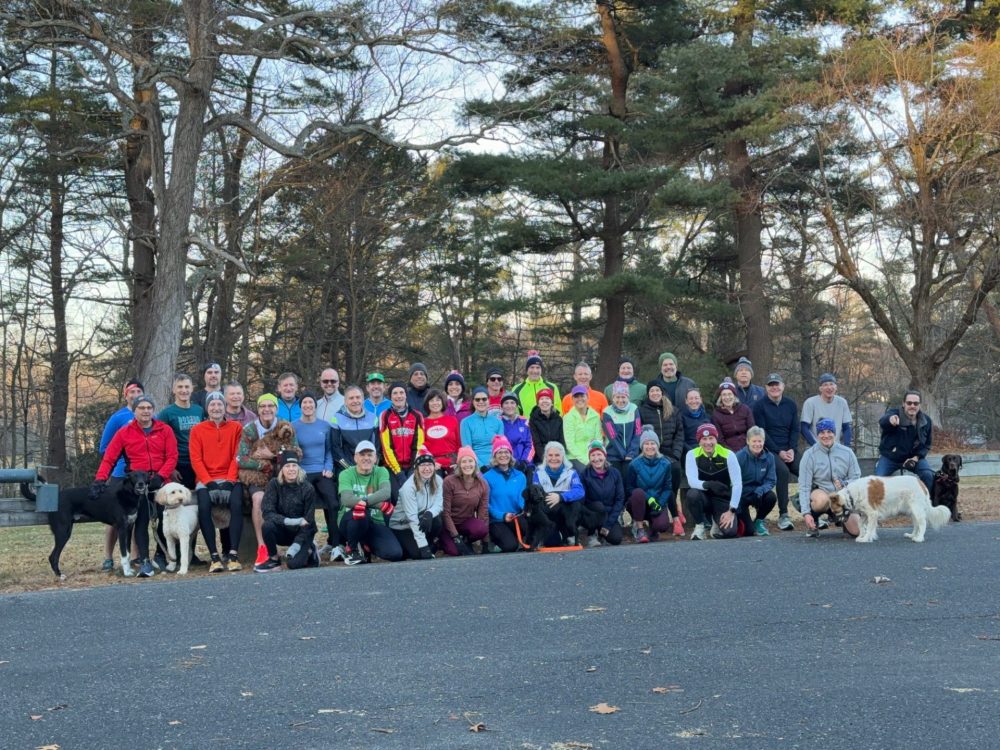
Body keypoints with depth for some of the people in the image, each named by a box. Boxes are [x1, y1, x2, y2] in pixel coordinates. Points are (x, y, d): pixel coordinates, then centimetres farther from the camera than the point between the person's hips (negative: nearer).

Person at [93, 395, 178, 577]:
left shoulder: (165, 430, 10)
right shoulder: (124, 433, 10)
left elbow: (172, 457, 2)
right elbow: (108, 458, 4)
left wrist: (160, 476, -12)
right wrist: (100, 479, -11)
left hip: (160, 482, 1)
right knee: (141, 520, -15)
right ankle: (144, 561, -18)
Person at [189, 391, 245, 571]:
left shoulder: (236, 427, 9)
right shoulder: (197, 430, 9)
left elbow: (237, 456, 2)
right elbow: (196, 459, 1)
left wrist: (230, 480, -10)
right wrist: (208, 481, -11)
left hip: (230, 478, 0)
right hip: (206, 480, 0)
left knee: (237, 504, -28)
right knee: (203, 508, -27)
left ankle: (233, 554, -26)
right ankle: (214, 556, -23)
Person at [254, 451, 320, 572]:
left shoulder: (307, 488, -13)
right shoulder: (274, 485, -9)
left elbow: (308, 522, -12)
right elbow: (267, 512, -19)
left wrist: (296, 544, -22)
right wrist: (289, 521, -31)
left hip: (302, 532, -2)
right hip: (283, 531, 2)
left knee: (294, 563, -26)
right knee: (268, 525, -31)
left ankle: (309, 551, 9)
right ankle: (273, 559, -8)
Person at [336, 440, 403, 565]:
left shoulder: (381, 472, 2)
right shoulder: (346, 474, -5)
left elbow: (386, 492, -19)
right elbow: (346, 499, -24)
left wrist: (364, 501, -37)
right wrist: (380, 504, -33)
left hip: (375, 522, 3)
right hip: (350, 521, -2)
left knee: (395, 554, -20)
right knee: (360, 512, -38)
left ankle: (364, 545, 13)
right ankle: (353, 549, -9)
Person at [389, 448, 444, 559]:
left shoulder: (437, 481, -9)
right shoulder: (409, 487, -25)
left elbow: (439, 504, -11)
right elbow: (412, 518, -29)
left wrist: (429, 513, -36)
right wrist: (424, 547, -34)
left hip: (422, 521, 5)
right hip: (401, 526, -5)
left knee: (437, 522, -26)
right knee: (419, 554, -23)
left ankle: (430, 546, 1)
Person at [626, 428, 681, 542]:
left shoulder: (665, 464, -3)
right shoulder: (634, 465, -9)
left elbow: (668, 488, -1)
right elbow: (628, 489, -9)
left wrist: (660, 503, -18)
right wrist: (648, 499, -20)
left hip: (658, 502, 1)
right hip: (640, 503, -1)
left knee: (662, 526, -28)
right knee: (638, 492, -35)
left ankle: (652, 524, 12)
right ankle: (639, 527, -17)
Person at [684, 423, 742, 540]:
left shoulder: (728, 455, -11)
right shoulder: (692, 455, -9)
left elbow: (738, 484, -12)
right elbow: (692, 481, -21)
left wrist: (731, 511, -17)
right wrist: (708, 484, -42)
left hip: (723, 499, 0)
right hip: (704, 498, 0)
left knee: (730, 532, -23)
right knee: (692, 494, -34)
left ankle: (717, 522, 16)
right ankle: (700, 525, -7)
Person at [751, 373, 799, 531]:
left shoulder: (791, 405, 14)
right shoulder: (760, 406, 1)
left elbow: (795, 429, 11)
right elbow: (762, 432, -4)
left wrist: (792, 450, -6)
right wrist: (779, 452, -11)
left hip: (790, 450, 4)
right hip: (770, 450, -4)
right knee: (783, 471, -32)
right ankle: (783, 516, -27)